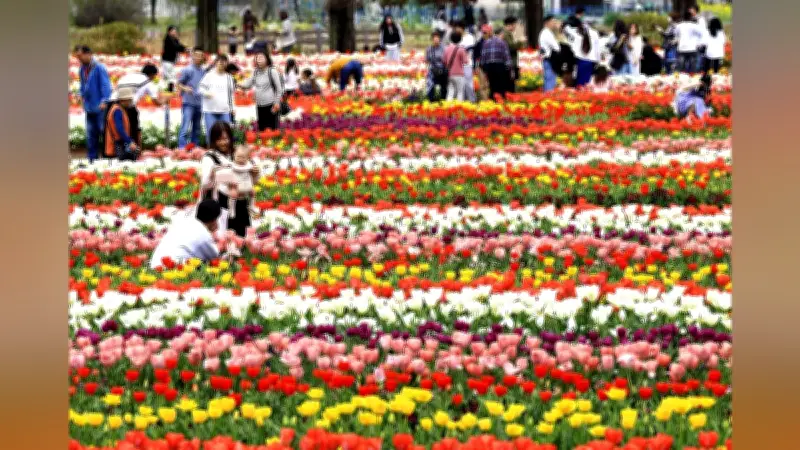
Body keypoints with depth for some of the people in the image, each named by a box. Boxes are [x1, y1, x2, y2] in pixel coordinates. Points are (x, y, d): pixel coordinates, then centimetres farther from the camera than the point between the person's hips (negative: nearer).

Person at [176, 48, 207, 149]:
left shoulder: (204, 72, 10)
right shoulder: (187, 70, -5)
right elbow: (179, 84, -2)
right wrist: (185, 88, -20)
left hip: (199, 104, 6)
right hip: (188, 103, -6)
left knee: (197, 129, 12)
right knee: (185, 128, -13)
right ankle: (182, 149, -17)